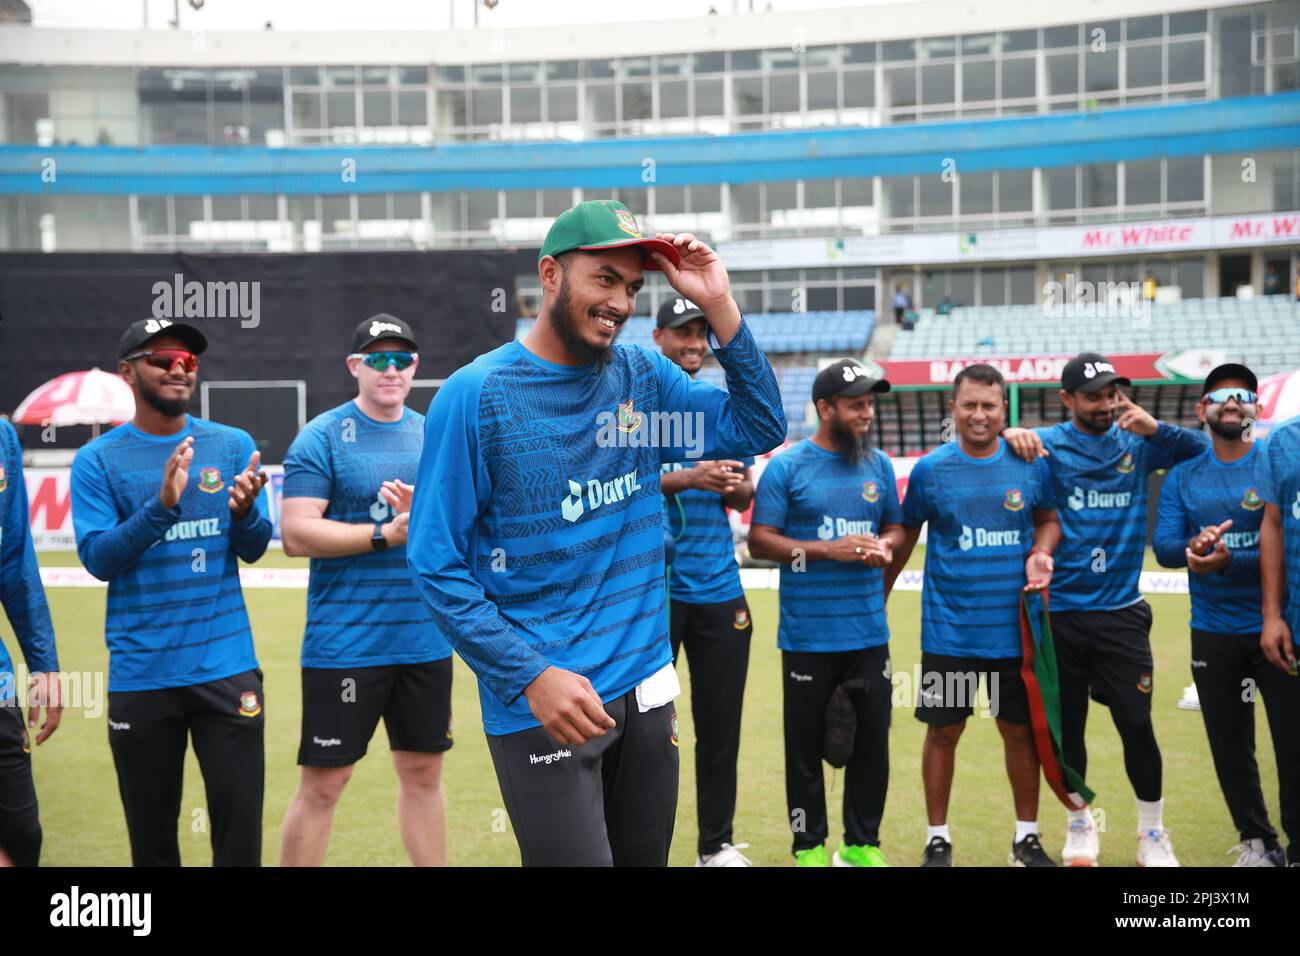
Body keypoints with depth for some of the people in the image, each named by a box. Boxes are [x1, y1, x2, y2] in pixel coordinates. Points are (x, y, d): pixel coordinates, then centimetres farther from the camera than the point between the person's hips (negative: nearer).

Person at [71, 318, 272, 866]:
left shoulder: (234, 446, 6)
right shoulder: (97, 461, 0)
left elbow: (254, 549, 2)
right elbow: (97, 558, -9)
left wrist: (244, 510, -21)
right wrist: (162, 506, -24)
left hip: (227, 667, 1)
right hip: (140, 676, -1)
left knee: (240, 825, -1)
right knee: (151, 834, 8)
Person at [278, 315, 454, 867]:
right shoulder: (321, 438, -5)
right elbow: (296, 534, -14)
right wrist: (387, 536, -18)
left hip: (425, 639, 5)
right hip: (344, 643, -5)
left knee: (423, 773, 13)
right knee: (323, 782, -2)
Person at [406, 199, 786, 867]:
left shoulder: (643, 376, 6)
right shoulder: (476, 395, -10)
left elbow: (759, 428, 4)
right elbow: (437, 562, -10)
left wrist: (719, 308, -6)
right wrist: (531, 675, -19)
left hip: (645, 690, 6)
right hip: (540, 704, -5)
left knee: (643, 856, 15)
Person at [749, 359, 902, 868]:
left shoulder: (878, 464, 9)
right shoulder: (787, 465, -5)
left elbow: (895, 527, 17)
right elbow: (760, 540, -8)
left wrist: (883, 547, -7)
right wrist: (828, 549, -18)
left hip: (869, 633, 4)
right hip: (808, 635, -4)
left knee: (872, 740, 8)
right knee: (807, 744, 4)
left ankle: (863, 843, 21)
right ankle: (809, 845, 15)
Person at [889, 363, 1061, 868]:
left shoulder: (1030, 464, -1)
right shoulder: (930, 470, -3)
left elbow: (1049, 519, 13)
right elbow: (904, 539, 6)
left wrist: (1040, 554, -8)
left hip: (1014, 629, 1)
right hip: (949, 631, -1)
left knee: (1021, 730, 9)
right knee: (943, 731, 5)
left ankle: (1027, 836, 24)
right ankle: (938, 840, 18)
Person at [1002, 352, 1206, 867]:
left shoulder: (1135, 443, 5)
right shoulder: (1046, 446, -2)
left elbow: (1201, 449, 3)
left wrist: (1154, 428, -13)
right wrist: (1011, 434, -27)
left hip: (1121, 612, 1)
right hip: (1059, 612, -1)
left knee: (1137, 725, -1)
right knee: (1066, 727, 9)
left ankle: (1152, 833, 15)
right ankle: (1079, 823, 28)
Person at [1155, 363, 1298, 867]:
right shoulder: (1182, 477, 5)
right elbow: (1164, 547, -5)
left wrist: (1227, 562, -25)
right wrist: (1192, 549, -27)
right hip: (1213, 632, 3)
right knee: (1229, 745, 12)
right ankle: (1258, 842, 27)